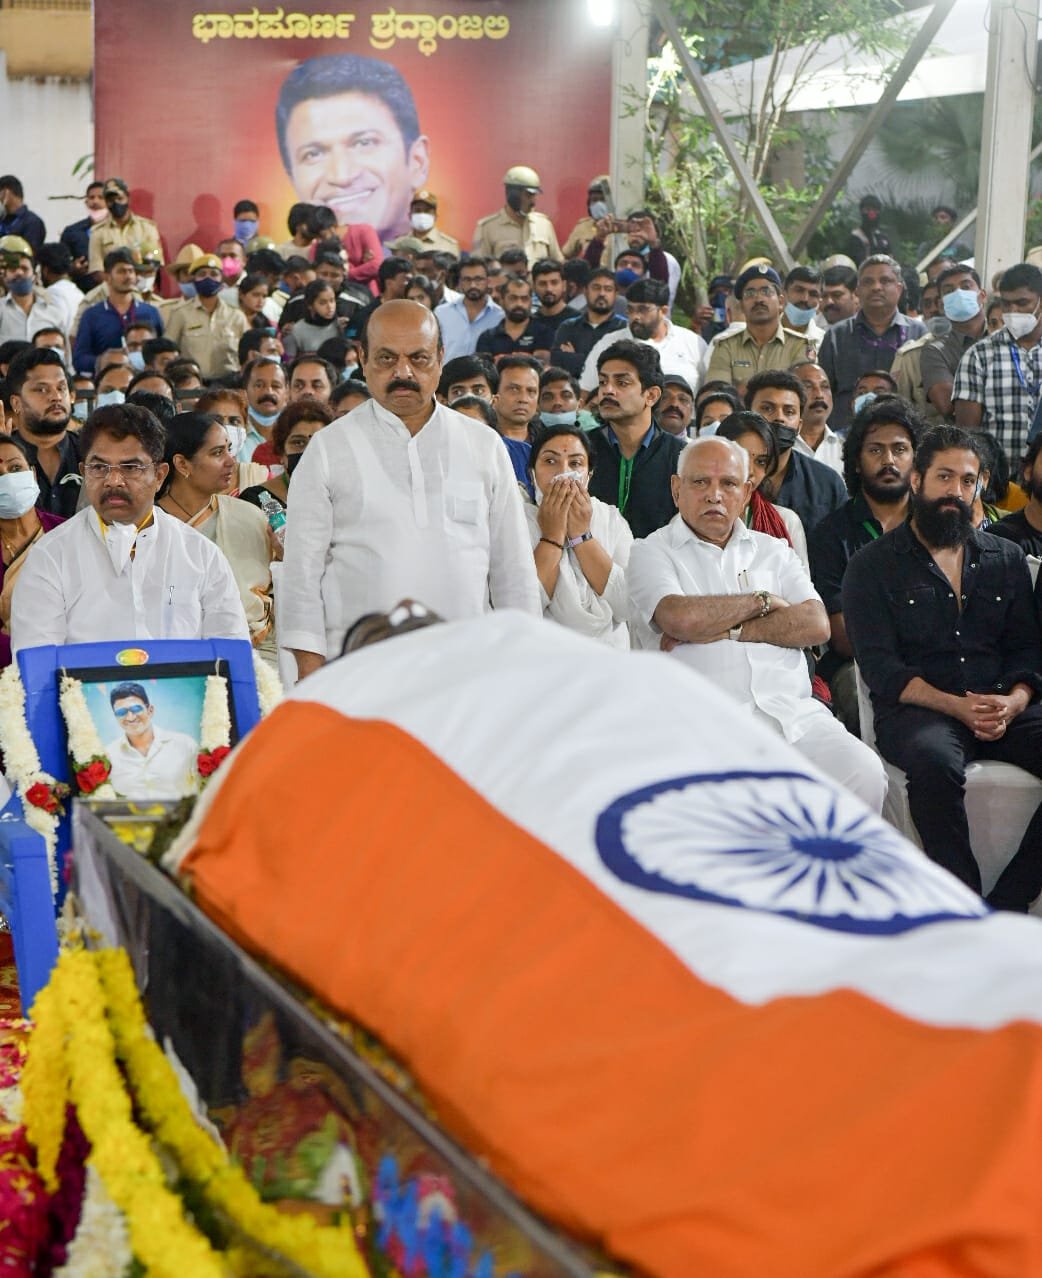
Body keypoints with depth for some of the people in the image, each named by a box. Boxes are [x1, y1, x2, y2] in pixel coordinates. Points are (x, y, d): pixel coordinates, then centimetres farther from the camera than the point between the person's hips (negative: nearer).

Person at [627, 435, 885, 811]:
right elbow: (681, 618, -10)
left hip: (793, 710, 4)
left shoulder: (773, 551, 23)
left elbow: (816, 625, 7)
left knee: (864, 774, -23)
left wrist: (727, 631, -3)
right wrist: (761, 601, 5)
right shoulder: (652, 552, 11)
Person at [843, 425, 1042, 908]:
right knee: (934, 761, -38)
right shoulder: (873, 566, 8)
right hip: (915, 710, -4)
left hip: (1003, 710, 4)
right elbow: (880, 666, -2)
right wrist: (956, 706, -16)